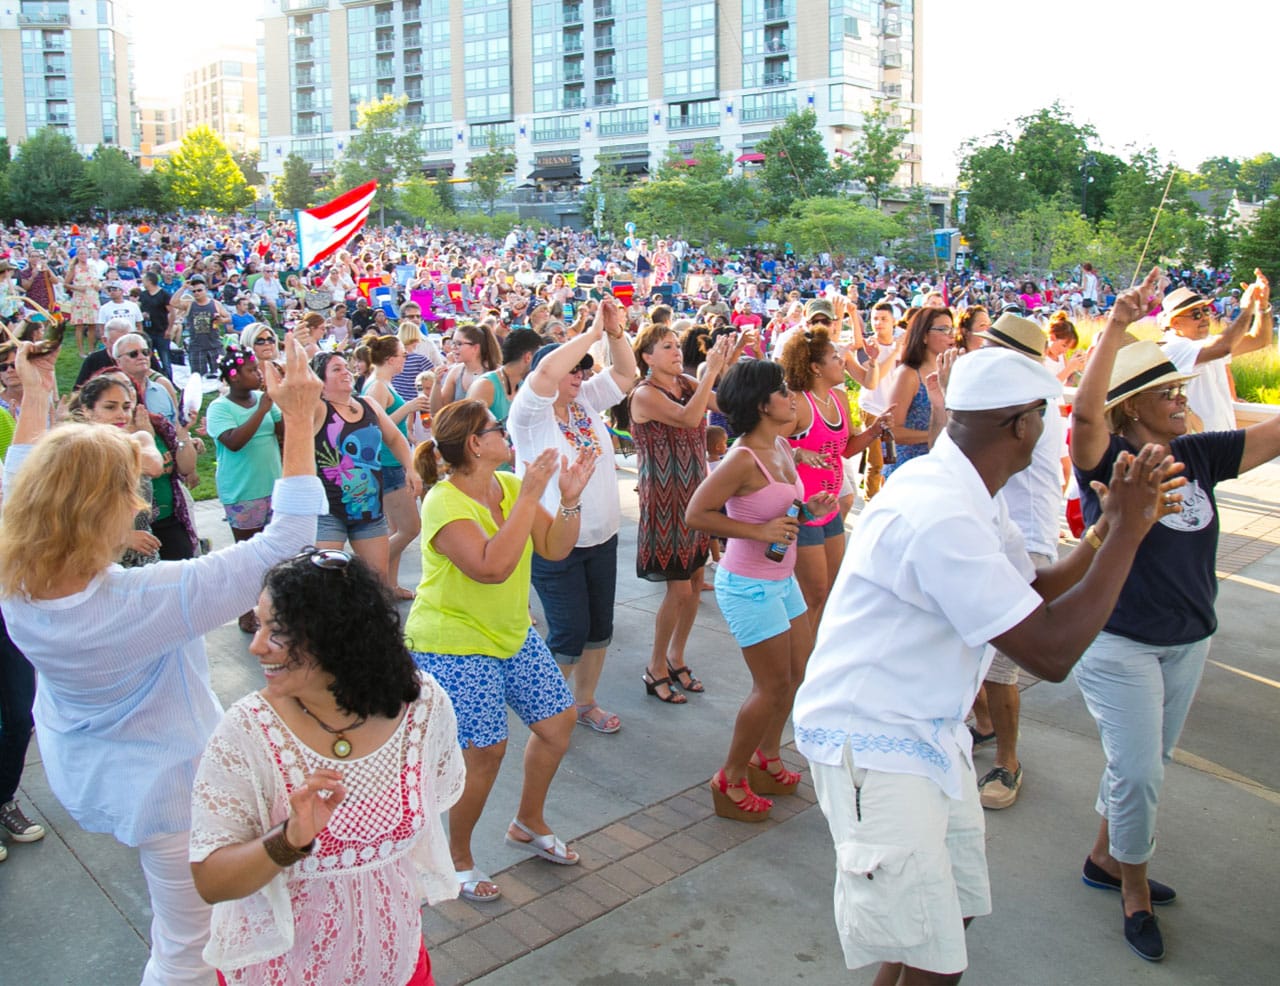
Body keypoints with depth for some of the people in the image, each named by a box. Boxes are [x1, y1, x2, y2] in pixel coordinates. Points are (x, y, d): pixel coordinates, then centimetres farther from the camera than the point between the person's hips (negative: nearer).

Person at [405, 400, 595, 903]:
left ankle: (528, 823, 33)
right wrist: (529, 497, -33)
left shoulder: (509, 485, 0)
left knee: (559, 720, 10)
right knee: (486, 750, -8)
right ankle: (458, 858, 18)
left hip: (512, 633, 8)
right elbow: (492, 567, -36)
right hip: (451, 643, -8)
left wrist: (570, 498, -15)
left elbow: (555, 548, 1)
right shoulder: (444, 503, -23)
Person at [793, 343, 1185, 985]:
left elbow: (1031, 593, 14)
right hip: (873, 744, -10)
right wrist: (1126, 533, -19)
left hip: (930, 734, 10)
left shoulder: (970, 495, 6)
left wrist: (1109, 529, 2)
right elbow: (1051, 653, -27)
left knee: (957, 906, 20)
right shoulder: (939, 514, -28)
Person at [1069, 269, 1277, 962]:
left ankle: (1106, 857, 41)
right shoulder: (1107, 458, -16)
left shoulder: (1197, 456, 2)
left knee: (1146, 764, 20)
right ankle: (1135, 892, 23)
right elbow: (1085, 409, -36)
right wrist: (1116, 327, -44)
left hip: (1188, 641, 7)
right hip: (1117, 644, -6)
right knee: (1138, 773, -1)